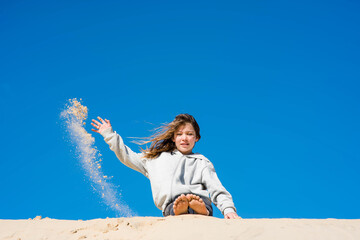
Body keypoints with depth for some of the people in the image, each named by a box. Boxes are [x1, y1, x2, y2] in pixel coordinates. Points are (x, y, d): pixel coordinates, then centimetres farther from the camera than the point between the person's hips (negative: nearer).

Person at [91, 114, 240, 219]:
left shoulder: (202, 162, 26)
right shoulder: (156, 158, 31)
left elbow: (217, 189, 15)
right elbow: (127, 156, 37)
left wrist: (228, 209, -3)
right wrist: (109, 135, 38)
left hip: (202, 201, 1)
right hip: (170, 204, 0)